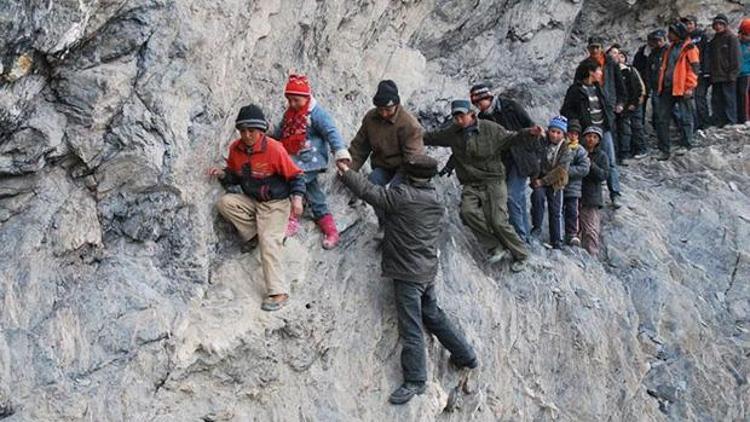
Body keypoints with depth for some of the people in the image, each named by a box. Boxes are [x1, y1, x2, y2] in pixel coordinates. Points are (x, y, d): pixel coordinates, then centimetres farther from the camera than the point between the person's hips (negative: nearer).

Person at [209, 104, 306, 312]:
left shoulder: (274, 149, -20)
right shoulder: (236, 148, -3)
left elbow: (296, 176, -11)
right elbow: (235, 176, 13)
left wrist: (297, 198, -27)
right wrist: (223, 174, -9)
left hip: (276, 203, -6)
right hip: (251, 200, 6)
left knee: (269, 242, -19)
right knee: (224, 202, -18)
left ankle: (278, 293, -17)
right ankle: (260, 232, -7)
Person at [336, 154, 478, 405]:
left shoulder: (403, 196, -18)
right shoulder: (436, 201, 7)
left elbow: (369, 191, -13)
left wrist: (346, 172, 2)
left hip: (408, 274, -8)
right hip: (428, 271, 8)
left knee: (411, 328, -2)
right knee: (432, 316, 23)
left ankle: (415, 380, 5)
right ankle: (466, 356, 32)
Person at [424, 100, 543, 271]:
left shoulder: (490, 129, -6)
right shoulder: (452, 133, 5)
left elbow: (511, 138, -2)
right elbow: (431, 137, 18)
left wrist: (529, 133, -18)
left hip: (493, 181, -4)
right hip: (471, 185, 4)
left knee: (498, 221, -12)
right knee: (468, 212, -25)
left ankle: (520, 254, 10)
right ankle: (496, 247, -13)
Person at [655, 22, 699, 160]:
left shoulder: (689, 48, -6)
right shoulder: (671, 48, 17)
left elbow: (694, 68, -11)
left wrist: (690, 87, -16)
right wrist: (661, 85, 18)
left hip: (682, 89, -8)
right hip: (667, 87, 8)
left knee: (684, 117, 1)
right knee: (662, 118, 4)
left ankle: (686, 145, 12)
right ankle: (664, 149, 7)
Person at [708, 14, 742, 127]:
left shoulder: (732, 38, -1)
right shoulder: (714, 40, 18)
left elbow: (735, 58, -7)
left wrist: (732, 74, -14)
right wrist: (711, 73, 11)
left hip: (727, 76, -6)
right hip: (716, 77, 6)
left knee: (729, 99, -5)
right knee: (716, 100, 4)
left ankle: (731, 121, -1)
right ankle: (719, 121, 10)